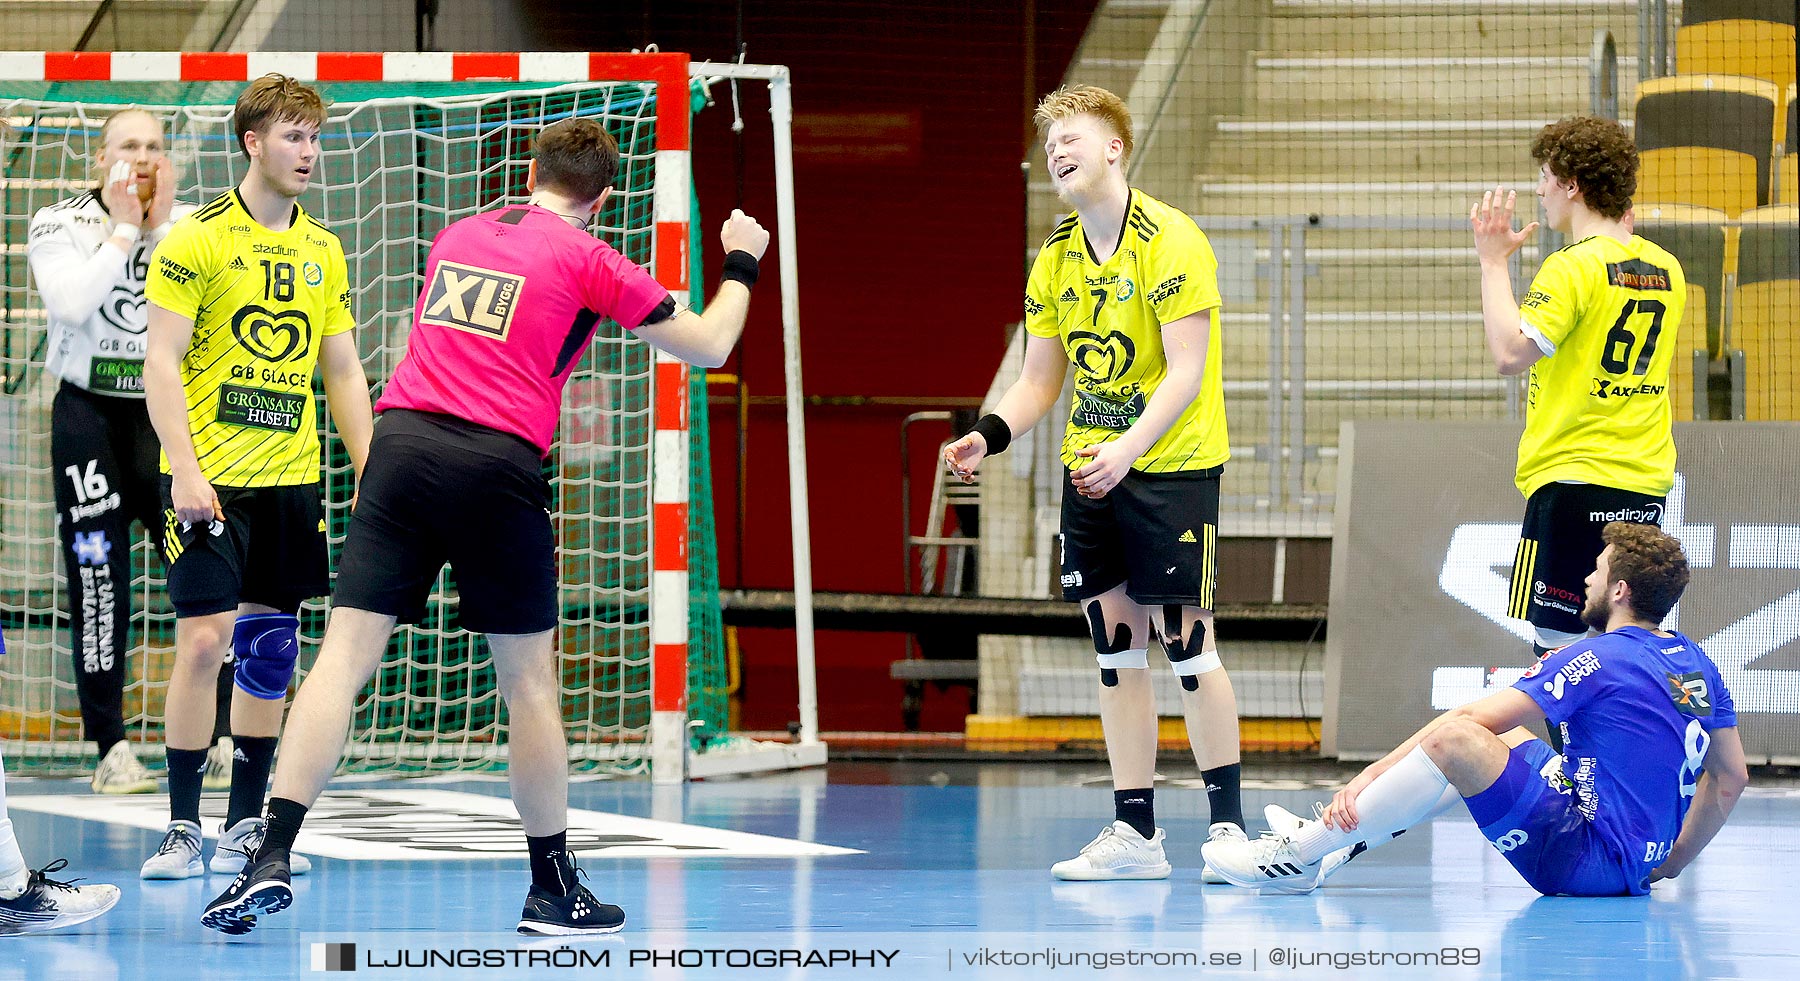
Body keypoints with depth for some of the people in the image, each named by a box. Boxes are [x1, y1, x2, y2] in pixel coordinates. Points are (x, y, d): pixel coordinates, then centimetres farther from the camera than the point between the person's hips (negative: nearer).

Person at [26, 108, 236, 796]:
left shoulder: (191, 227, 3)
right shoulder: (60, 224, -2)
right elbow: (71, 303, -21)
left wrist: (162, 225, -13)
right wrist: (124, 226, -16)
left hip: (171, 415, 2)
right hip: (89, 412, -1)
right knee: (97, 581, -3)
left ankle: (218, 741, 2)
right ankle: (111, 750, 2)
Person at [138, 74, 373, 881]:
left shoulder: (322, 253, 12)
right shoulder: (196, 239, -5)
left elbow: (342, 371, 16)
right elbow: (162, 362, -8)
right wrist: (184, 472, -16)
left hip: (291, 479, 5)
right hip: (209, 479, -5)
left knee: (272, 647, 5)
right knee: (204, 639, -10)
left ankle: (247, 826, 12)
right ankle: (182, 826, -2)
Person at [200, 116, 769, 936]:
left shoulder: (456, 236, 19)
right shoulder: (588, 260, 5)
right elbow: (707, 347, 12)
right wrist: (740, 265, 29)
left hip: (403, 438, 3)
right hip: (498, 464, -3)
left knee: (344, 655, -2)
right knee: (529, 681, 9)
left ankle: (272, 859, -14)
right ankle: (552, 890, 18)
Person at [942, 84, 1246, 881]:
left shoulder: (1171, 242, -13)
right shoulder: (1055, 259, 8)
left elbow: (1187, 374, -19)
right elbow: (1040, 382, 13)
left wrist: (1128, 449, -31)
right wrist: (988, 436, -6)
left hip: (1172, 464, -6)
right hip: (1090, 470, 7)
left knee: (1185, 638, -7)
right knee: (1116, 647, 6)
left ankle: (1227, 824, 2)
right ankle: (1134, 832, 10)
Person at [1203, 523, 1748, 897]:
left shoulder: (1598, 659, -12)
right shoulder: (1698, 665, 10)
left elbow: (1469, 717, -14)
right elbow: (1731, 778, 16)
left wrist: (1370, 775, -12)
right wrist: (1669, 865, 23)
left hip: (1589, 860, -9)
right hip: (1636, 864, 9)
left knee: (1457, 738, -22)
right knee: (1491, 736, 25)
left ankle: (1299, 856, -16)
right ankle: (1337, 835, 24)